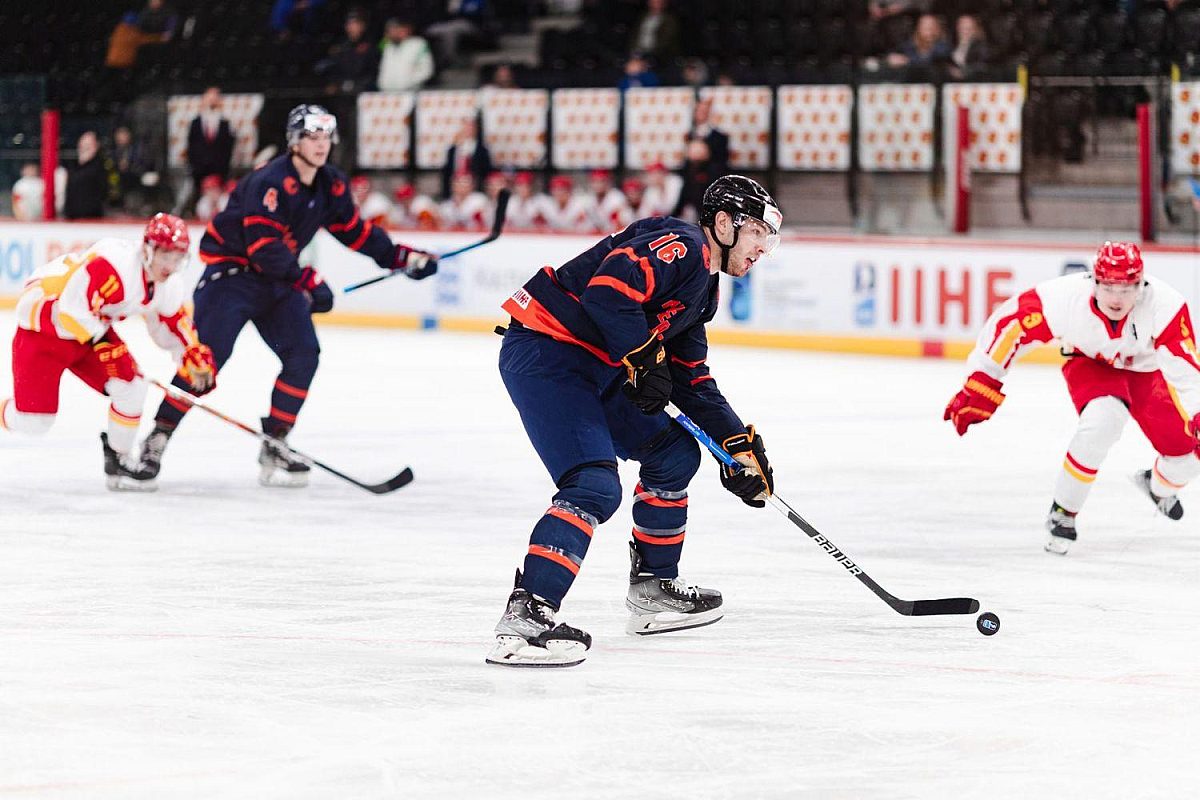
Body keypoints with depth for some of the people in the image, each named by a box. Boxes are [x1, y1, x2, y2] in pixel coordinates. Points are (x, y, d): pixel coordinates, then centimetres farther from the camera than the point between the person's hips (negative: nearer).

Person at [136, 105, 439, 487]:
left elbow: (354, 230, 15)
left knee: (303, 353, -5)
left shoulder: (331, 184, 1)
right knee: (208, 357, -15)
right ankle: (158, 436, -6)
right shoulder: (270, 183, -25)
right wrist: (307, 280, -37)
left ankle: (274, 444, 3)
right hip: (230, 269, -8)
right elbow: (264, 245, -32)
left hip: (276, 278, 8)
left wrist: (400, 257, 11)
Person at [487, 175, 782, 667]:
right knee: (595, 487, -23)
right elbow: (608, 288, -29)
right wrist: (643, 359, -19)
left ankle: (652, 589, 29)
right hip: (544, 353, -11)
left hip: (594, 368, 11)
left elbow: (691, 381, 23)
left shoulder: (701, 286, 19)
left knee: (674, 453, 20)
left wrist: (740, 446, 17)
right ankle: (525, 618, -30)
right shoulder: (682, 246, -14)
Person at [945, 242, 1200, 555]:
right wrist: (979, 387, -20)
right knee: (1102, 420, -33)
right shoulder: (1064, 298, -34)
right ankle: (1063, 513, -14)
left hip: (1148, 369, 2)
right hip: (1091, 363, -2)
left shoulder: (1165, 305, -36)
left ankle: (1159, 487, 30)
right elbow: (1007, 323, -22)